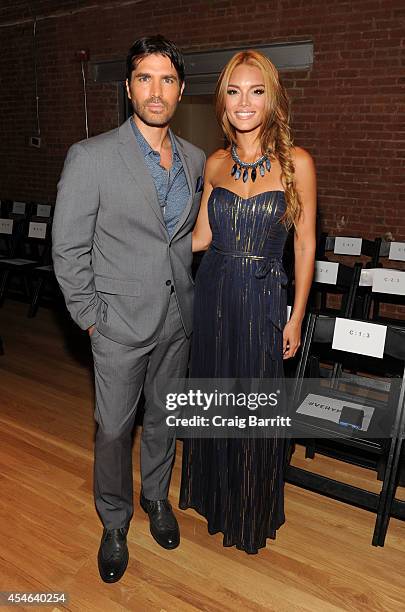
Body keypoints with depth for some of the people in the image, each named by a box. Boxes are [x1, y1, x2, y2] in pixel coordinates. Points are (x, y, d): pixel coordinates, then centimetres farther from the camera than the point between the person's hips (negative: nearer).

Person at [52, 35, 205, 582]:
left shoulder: (195, 160, 4)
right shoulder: (91, 158, -11)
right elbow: (68, 248, -9)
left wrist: (188, 291, 9)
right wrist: (90, 316, -9)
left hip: (178, 318, 4)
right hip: (121, 322, -4)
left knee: (164, 418, 20)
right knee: (114, 429, 10)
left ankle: (156, 496, 45)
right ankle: (115, 523, 34)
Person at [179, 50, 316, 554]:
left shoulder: (296, 162, -7)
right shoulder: (215, 163, 5)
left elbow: (304, 245, -4)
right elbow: (199, 237, 7)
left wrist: (297, 316, -5)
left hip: (263, 301, -3)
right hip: (213, 296, 4)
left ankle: (253, 512, 37)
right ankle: (213, 495, 44)